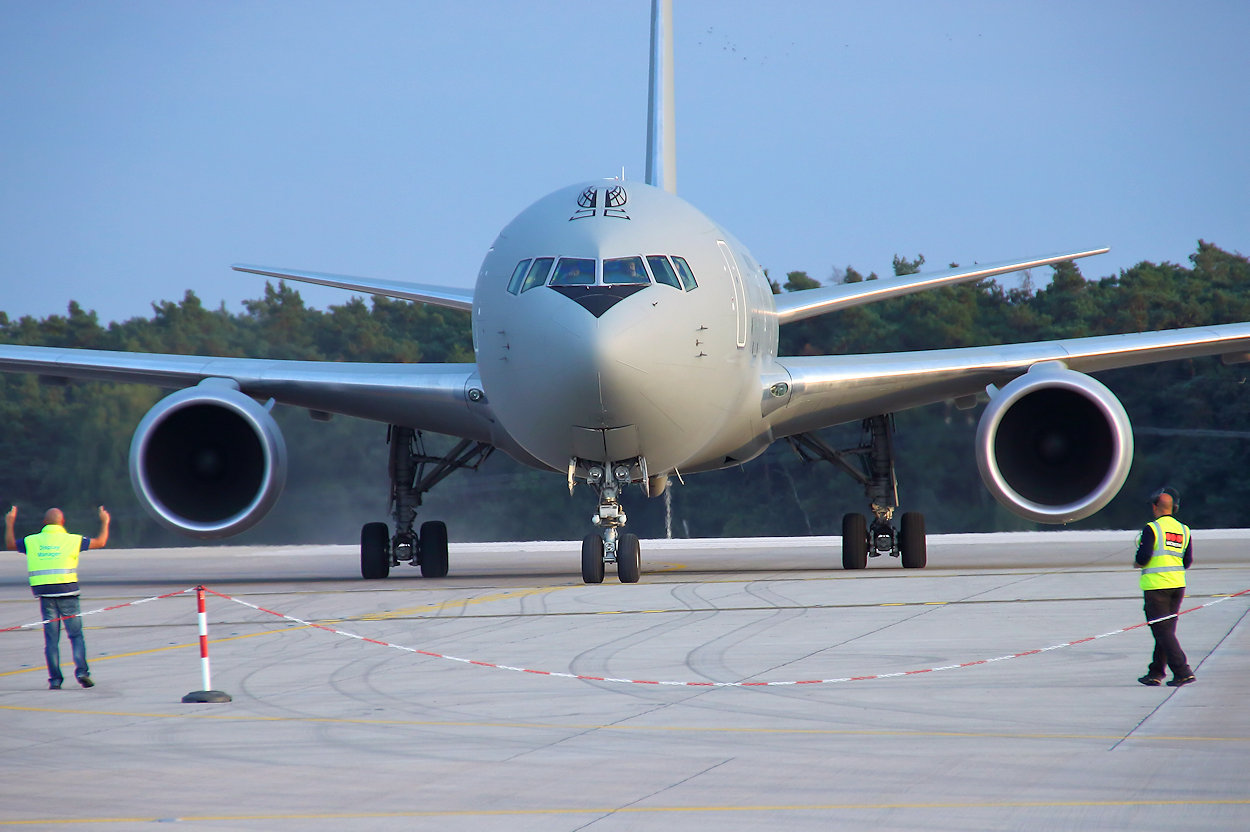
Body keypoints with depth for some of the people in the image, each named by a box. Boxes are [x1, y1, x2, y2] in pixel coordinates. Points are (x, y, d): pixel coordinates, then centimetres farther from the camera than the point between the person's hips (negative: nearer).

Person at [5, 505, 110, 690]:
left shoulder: (32, 541, 6)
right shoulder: (72, 540, -1)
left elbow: (10, 545, 21)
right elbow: (100, 542, 7)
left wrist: (9, 524, 34)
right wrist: (104, 522, 23)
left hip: (45, 595, 2)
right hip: (67, 591, -2)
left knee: (51, 639, 6)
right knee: (76, 635, 4)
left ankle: (55, 679, 2)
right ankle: (81, 670, -11)